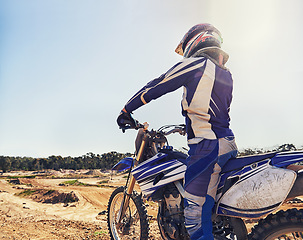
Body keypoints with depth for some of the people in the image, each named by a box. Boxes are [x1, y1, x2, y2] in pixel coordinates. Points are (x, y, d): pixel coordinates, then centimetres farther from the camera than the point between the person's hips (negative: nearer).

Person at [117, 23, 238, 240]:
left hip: (207, 147, -9)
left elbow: (155, 87, -2)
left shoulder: (195, 64, -5)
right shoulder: (226, 74, 18)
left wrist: (126, 110, 9)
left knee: (194, 214, -7)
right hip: (229, 143, 10)